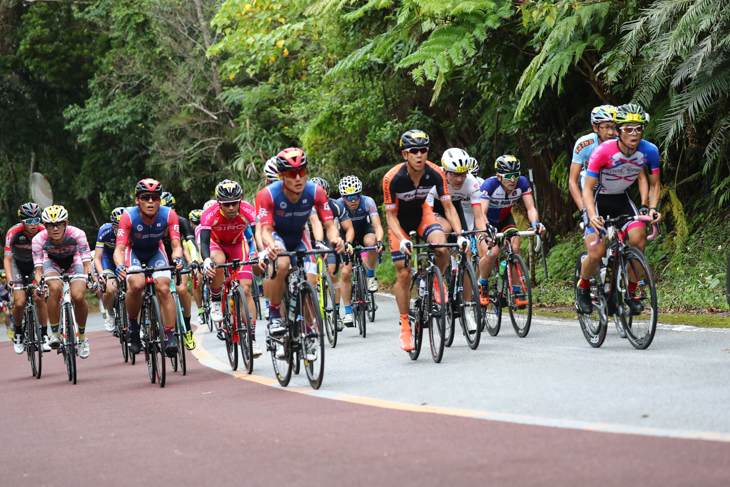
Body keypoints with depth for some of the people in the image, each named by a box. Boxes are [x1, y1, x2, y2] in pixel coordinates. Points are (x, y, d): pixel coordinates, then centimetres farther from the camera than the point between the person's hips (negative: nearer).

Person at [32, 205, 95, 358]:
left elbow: (87, 264, -28)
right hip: (52, 262, 0)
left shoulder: (77, 234, -32)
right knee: (55, 288, -34)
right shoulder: (39, 239, -30)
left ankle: (82, 337, 1)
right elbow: (38, 270, -26)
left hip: (74, 261, 0)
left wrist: (91, 280, -47)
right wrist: (39, 284, -46)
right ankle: (55, 335, -21)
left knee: (78, 296, -25)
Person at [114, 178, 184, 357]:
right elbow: (119, 249, -34)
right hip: (134, 251, -1)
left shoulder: (168, 215, -27)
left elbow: (176, 245, -29)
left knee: (163, 288, -21)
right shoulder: (129, 217, -32)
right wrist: (120, 266, -55)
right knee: (136, 284, -30)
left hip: (156, 252, 1)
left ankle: (170, 339, -15)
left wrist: (177, 258, -52)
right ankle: (133, 327, -5)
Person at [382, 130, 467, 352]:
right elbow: (390, 215, -22)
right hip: (400, 219, -1)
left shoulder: (435, 174, -25)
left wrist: (460, 235, -31)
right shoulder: (392, 178, -31)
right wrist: (402, 240, -37)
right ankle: (405, 327, 8)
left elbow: (448, 207, -18)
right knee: (404, 274, -6)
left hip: (422, 213, 2)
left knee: (442, 248, -30)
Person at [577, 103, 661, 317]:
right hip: (598, 199, -3)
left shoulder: (650, 151, -18)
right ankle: (583, 287, 14)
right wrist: (592, 215, -41)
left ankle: (631, 291, -2)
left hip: (622, 199, 3)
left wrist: (652, 208, -20)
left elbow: (654, 184, -3)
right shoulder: (603, 152, -29)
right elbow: (588, 188, -25)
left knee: (638, 240, -20)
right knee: (596, 253, -16)